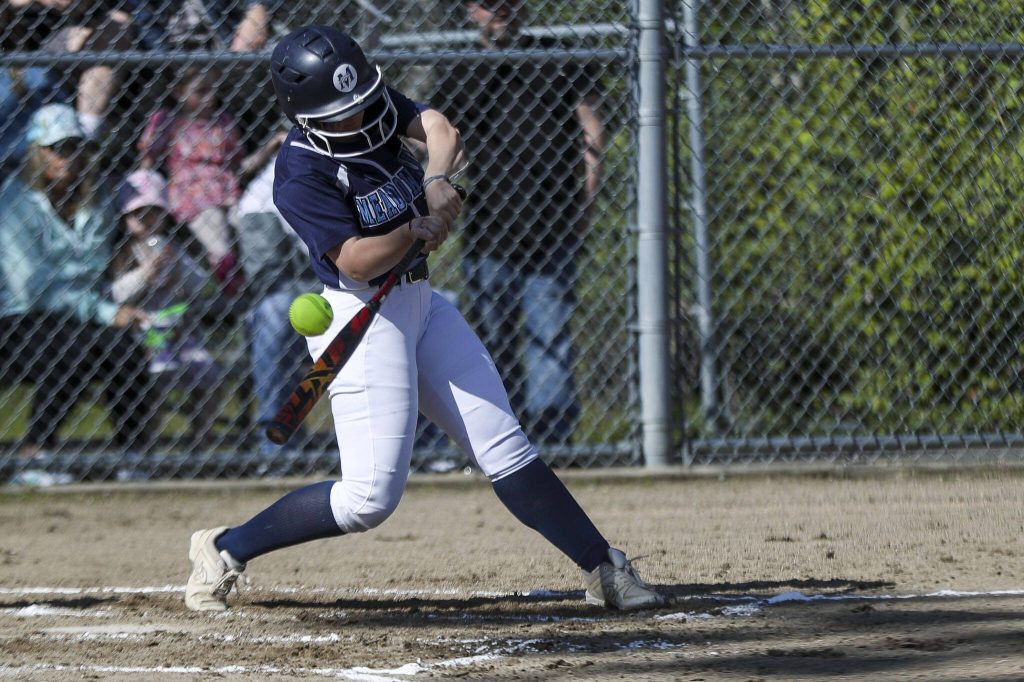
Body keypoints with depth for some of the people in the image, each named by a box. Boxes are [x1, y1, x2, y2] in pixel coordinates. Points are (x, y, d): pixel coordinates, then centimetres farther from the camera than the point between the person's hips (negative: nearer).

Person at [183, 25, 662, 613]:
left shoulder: (378, 102, 1)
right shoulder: (302, 172, -20)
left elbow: (440, 128, -13)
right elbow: (355, 261, -25)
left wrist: (437, 181, -31)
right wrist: (418, 228, -35)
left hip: (420, 303, 8)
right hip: (360, 317, -8)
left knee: (506, 449, 7)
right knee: (372, 497, -11)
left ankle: (604, 570, 9)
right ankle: (224, 549, 2)